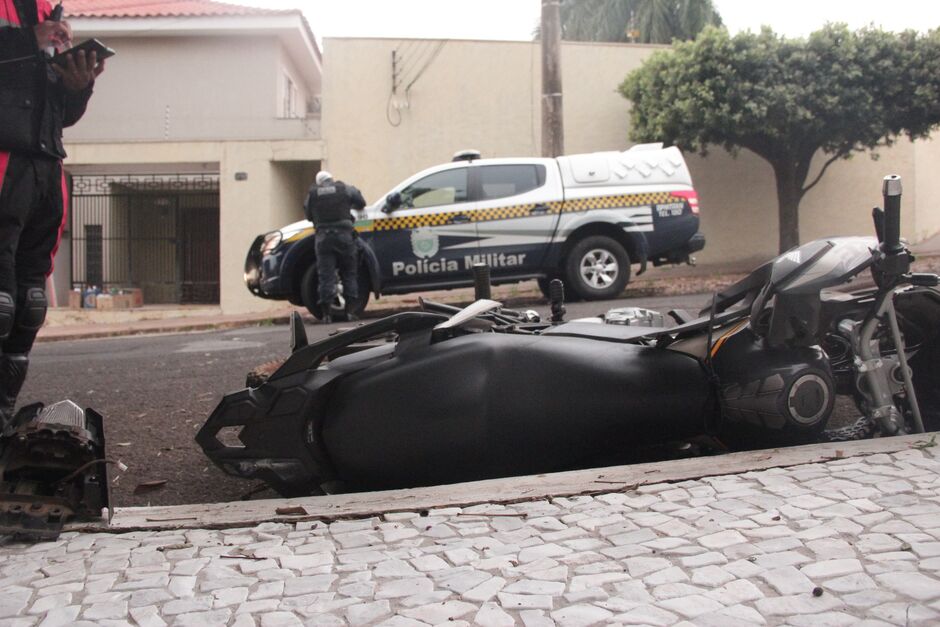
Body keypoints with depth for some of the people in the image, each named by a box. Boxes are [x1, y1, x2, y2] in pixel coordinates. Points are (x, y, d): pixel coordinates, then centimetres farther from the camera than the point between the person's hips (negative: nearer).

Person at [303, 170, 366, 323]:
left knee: (326, 276, 1)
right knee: (349, 273, 11)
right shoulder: (344, 189, 6)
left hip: (323, 237, 0)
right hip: (343, 234, 0)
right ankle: (350, 310, 6)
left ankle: (326, 313, -3)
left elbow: (308, 215, 14)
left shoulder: (312, 194, 8)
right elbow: (361, 202, 14)